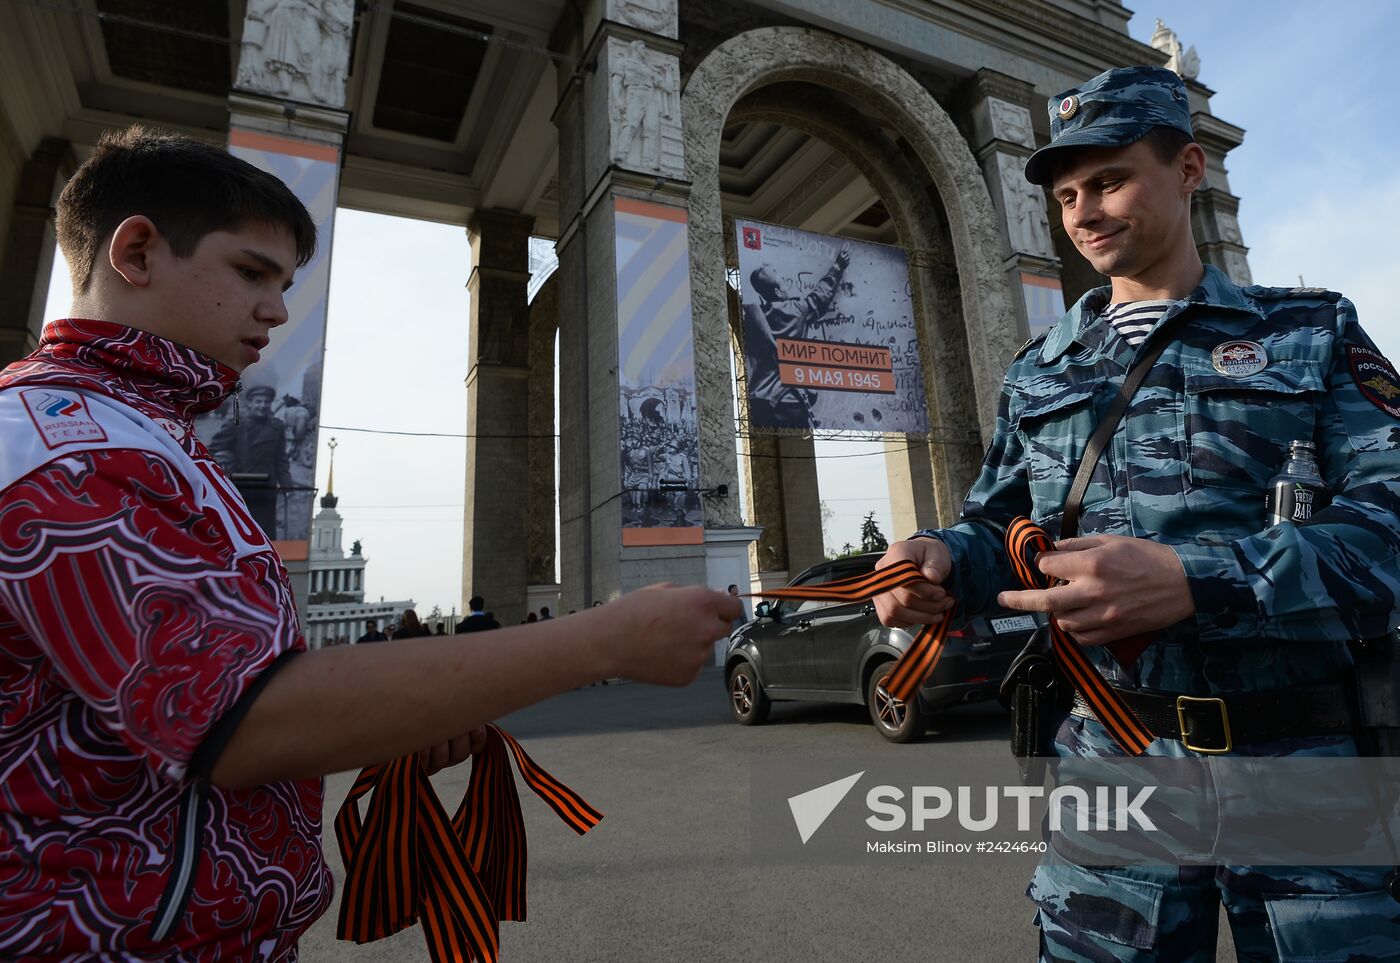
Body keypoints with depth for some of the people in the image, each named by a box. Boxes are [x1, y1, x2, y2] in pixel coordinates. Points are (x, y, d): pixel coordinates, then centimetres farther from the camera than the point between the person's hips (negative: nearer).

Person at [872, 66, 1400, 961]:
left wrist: (1192, 582, -27)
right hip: (1109, 755, 2)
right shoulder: (1040, 370, 10)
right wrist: (941, 557, -13)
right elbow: (999, 528, 10)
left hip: (1304, 752, -1)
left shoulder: (1311, 332, 3)